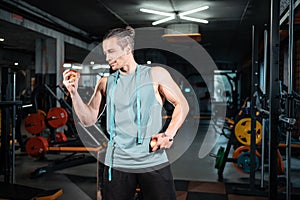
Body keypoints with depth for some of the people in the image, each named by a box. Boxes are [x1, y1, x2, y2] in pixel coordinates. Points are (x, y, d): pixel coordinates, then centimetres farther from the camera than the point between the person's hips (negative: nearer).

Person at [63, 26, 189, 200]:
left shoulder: (156, 74, 1)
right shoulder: (105, 83, 8)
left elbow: (182, 104, 4)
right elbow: (89, 119, 6)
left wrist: (169, 135, -8)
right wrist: (74, 92, -6)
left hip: (154, 162, -2)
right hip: (117, 164, 2)